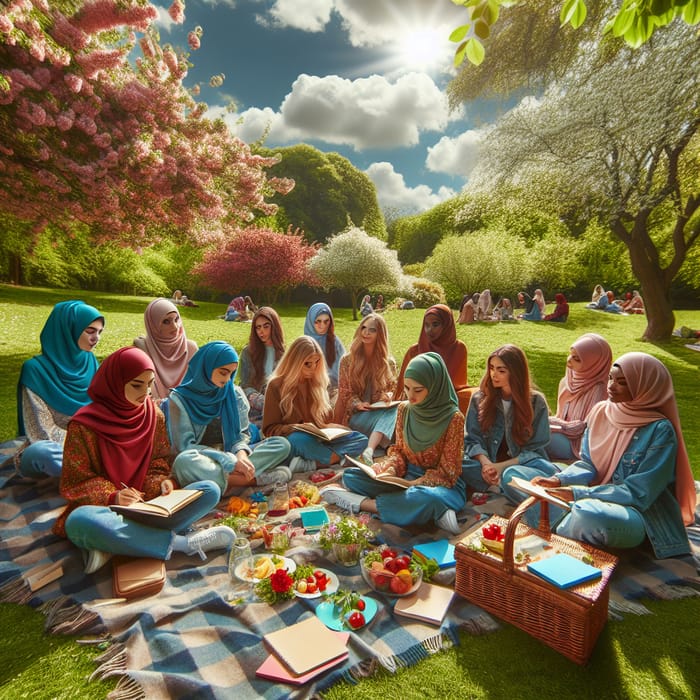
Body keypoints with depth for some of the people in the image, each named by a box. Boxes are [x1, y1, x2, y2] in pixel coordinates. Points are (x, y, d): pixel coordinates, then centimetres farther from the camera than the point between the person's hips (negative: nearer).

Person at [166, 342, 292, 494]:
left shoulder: (235, 394, 4)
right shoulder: (179, 399, -6)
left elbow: (243, 433, 8)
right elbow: (185, 446, -12)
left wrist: (241, 453, -17)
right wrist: (230, 460, -23)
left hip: (231, 456, 4)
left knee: (282, 444, -15)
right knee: (184, 461, -39)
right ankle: (253, 480, -29)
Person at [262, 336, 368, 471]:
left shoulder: (318, 383, 12)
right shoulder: (277, 385, -2)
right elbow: (269, 428, -2)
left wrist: (330, 427, -4)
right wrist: (297, 429, -19)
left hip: (320, 439, 6)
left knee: (361, 439, -18)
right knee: (302, 440, -40)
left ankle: (310, 464, -29)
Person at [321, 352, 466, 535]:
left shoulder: (453, 418, -17)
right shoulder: (404, 409, -2)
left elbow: (447, 472, -14)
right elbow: (399, 450, 8)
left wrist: (413, 484, -24)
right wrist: (391, 469, -13)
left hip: (441, 484, -5)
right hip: (406, 475, 5)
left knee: (428, 498, -42)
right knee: (350, 476, -11)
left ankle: (361, 502, -20)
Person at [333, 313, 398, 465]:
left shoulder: (389, 362, 7)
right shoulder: (347, 360, 3)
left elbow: (393, 388, 13)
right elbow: (345, 392, 3)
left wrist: (388, 396, -12)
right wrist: (357, 404, -18)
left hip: (382, 412, 3)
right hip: (356, 415, -2)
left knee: (394, 410, -34)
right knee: (386, 417, -32)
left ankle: (369, 450, -49)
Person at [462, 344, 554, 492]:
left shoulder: (536, 402, -3)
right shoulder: (479, 398, 1)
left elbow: (536, 447, -4)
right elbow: (472, 439, 0)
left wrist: (502, 466, -18)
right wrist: (485, 462, -22)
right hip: (487, 462, 1)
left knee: (545, 469, -34)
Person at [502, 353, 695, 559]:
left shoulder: (659, 430, -15)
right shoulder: (601, 411, 1)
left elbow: (639, 492, -18)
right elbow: (587, 463, 5)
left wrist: (577, 494, -24)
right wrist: (558, 480, -15)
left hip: (634, 510, -5)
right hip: (591, 497, 6)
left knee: (589, 514, -41)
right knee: (512, 475, -3)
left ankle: (554, 531, -8)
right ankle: (565, 524, -20)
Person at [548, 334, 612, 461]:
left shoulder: (598, 389, -18)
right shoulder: (567, 381, 3)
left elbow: (588, 428, -19)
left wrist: (550, 423, -17)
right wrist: (551, 422, -8)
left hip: (579, 444, -6)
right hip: (563, 435, 6)